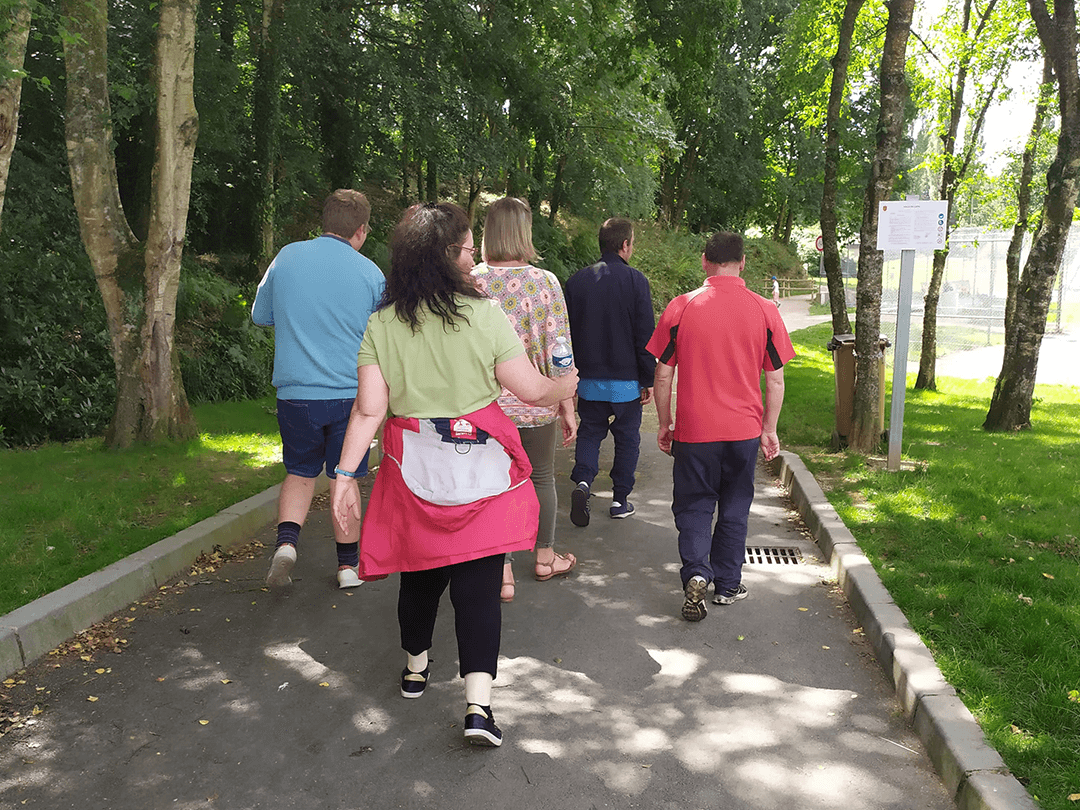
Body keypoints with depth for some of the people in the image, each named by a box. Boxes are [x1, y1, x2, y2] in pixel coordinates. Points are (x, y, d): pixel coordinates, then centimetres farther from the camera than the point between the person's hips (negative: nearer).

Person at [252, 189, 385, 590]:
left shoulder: (287, 257, -1)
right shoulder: (370, 272, -5)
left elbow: (260, 315, 11)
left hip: (297, 392, 1)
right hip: (350, 394, -1)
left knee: (300, 472, 18)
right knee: (345, 478, 11)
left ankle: (286, 542, -1)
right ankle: (348, 565, 20)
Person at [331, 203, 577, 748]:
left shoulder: (382, 324, -3)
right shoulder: (484, 314, -9)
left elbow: (369, 408, -7)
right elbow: (530, 389, -6)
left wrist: (347, 474, -1)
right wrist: (563, 388, 15)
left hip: (414, 470, 3)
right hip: (480, 467, -2)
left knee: (421, 572, 20)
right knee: (478, 583, 3)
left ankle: (415, 669, 40)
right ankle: (478, 704, -2)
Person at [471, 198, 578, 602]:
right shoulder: (544, 282, -9)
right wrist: (567, 407, 0)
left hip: (484, 402, 1)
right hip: (535, 402, 0)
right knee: (542, 478, 18)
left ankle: (502, 573, 14)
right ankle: (545, 557, 35)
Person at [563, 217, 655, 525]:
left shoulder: (577, 280, 2)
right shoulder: (635, 280, -9)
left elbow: (567, 332, 7)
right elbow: (645, 334, -10)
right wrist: (648, 379, -2)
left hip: (588, 380, 3)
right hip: (626, 380, -3)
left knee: (590, 431, 16)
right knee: (627, 437, 12)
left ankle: (583, 480, -8)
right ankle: (620, 500, 17)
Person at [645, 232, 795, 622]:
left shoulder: (681, 307, -6)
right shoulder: (764, 310, -3)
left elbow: (663, 374, -3)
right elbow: (775, 379, 0)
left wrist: (664, 424, 8)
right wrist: (769, 429, 11)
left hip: (694, 429, -1)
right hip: (744, 429, 2)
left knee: (693, 506, 11)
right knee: (734, 508, 16)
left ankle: (696, 574, -9)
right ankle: (728, 585, 25)